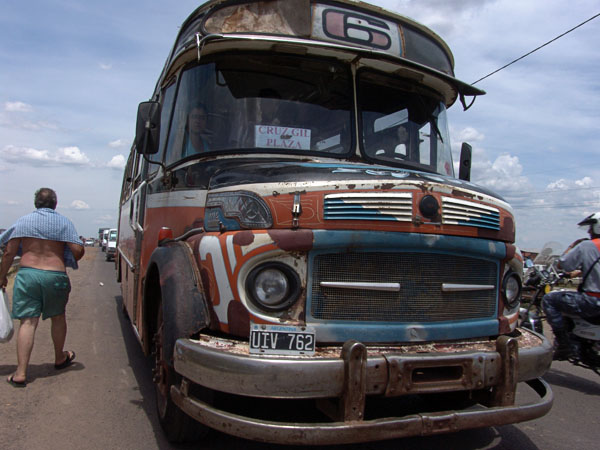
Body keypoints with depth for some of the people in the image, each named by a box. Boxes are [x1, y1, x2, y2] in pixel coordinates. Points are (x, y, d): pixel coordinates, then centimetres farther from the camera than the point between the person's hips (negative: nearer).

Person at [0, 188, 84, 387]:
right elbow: (78, 250, -5)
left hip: (27, 274, 1)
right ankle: (60, 358, 35)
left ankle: (20, 373, -2)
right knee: (58, 317, 18)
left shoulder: (23, 221, 5)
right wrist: (67, 262, 16)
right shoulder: (63, 222, 2)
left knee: (28, 322, 2)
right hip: (55, 276, -1)